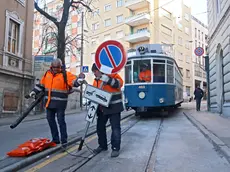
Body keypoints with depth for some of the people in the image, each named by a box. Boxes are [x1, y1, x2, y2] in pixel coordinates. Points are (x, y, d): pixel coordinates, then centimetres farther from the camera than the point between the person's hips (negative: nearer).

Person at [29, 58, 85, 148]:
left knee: (61, 121, -2)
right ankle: (55, 139, 25)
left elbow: (75, 81, -18)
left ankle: (64, 140, 8)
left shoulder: (65, 74, -7)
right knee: (50, 120, 12)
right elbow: (41, 84, 21)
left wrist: (79, 79, -38)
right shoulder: (47, 74, 9)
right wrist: (34, 91, 20)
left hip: (60, 103, -6)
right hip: (49, 102, 6)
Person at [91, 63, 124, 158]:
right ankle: (102, 145, 27)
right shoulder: (96, 80, 12)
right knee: (100, 127, 12)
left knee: (115, 128, -2)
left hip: (114, 107, -7)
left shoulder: (112, 75, -9)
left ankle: (115, 148, 6)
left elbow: (119, 84, -25)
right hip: (102, 108, 7)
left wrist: (107, 79, -32)